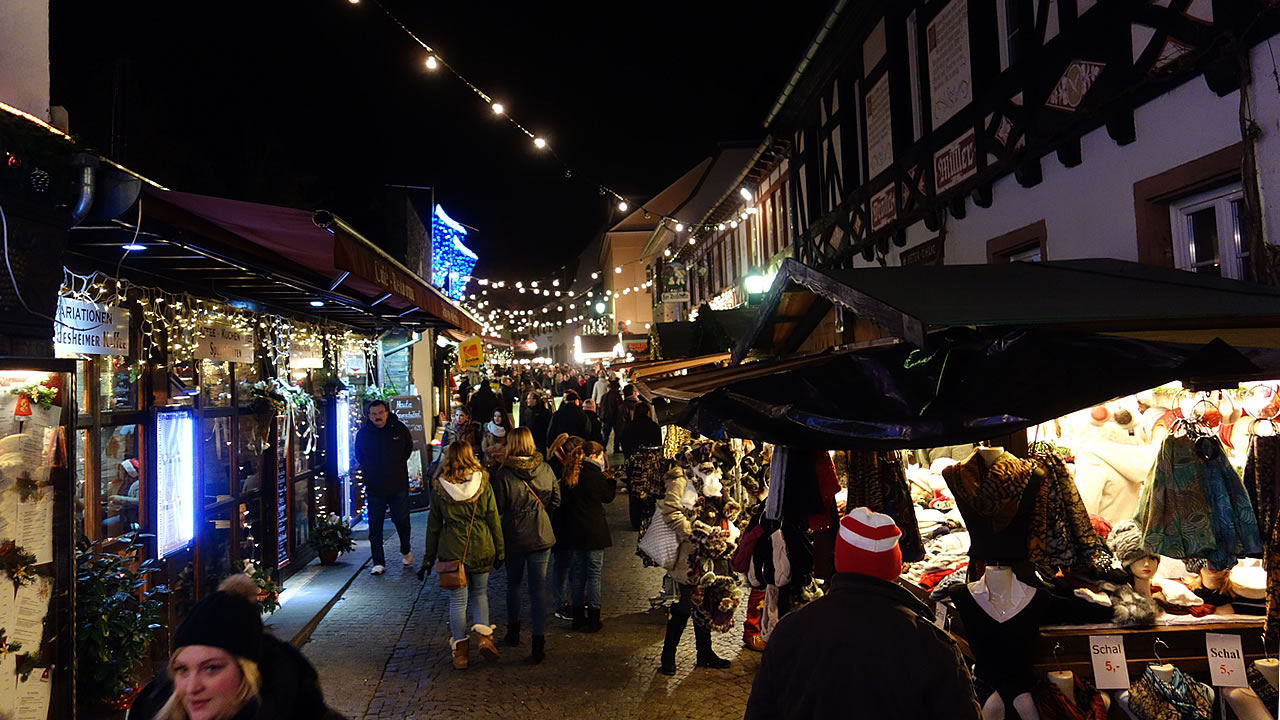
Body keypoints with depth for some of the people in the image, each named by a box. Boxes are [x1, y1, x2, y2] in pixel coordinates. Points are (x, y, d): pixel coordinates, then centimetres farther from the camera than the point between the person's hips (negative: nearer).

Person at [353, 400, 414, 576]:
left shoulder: (399, 428, -1)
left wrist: (397, 465, 8)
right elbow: (360, 457, 12)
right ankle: (378, 562, 10)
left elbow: (408, 448, 14)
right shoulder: (363, 433, -1)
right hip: (375, 487, 0)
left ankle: (405, 551, 31)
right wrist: (370, 469, 4)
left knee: (401, 520, 5)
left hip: (398, 484, 0)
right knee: (375, 526, 1)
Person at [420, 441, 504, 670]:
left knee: (458, 600, 9)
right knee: (480, 593, 20)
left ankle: (460, 650, 15)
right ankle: (483, 634, 3)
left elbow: (433, 525, 2)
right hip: (481, 548, 1)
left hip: (452, 550, -1)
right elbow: (494, 520, 0)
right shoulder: (483, 483, -4)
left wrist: (429, 557, 10)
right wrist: (499, 551, 9)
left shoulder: (439, 487, -4)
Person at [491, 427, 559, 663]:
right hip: (541, 536, 1)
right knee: (539, 586, 4)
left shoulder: (504, 473, -14)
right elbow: (556, 501, 2)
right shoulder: (546, 470, -5)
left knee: (513, 584, 20)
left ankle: (513, 632, 34)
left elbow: (498, 508, -11)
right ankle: (539, 641, 2)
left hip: (514, 537, -1)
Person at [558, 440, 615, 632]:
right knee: (594, 573, 1)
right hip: (594, 530, -6)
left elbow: (565, 500, 11)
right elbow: (608, 496, 0)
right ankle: (593, 619, 4)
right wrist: (610, 479, 11)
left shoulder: (571, 473, 4)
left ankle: (578, 618, 20)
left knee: (578, 572, 13)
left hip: (574, 530, 6)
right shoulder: (594, 474, -12)